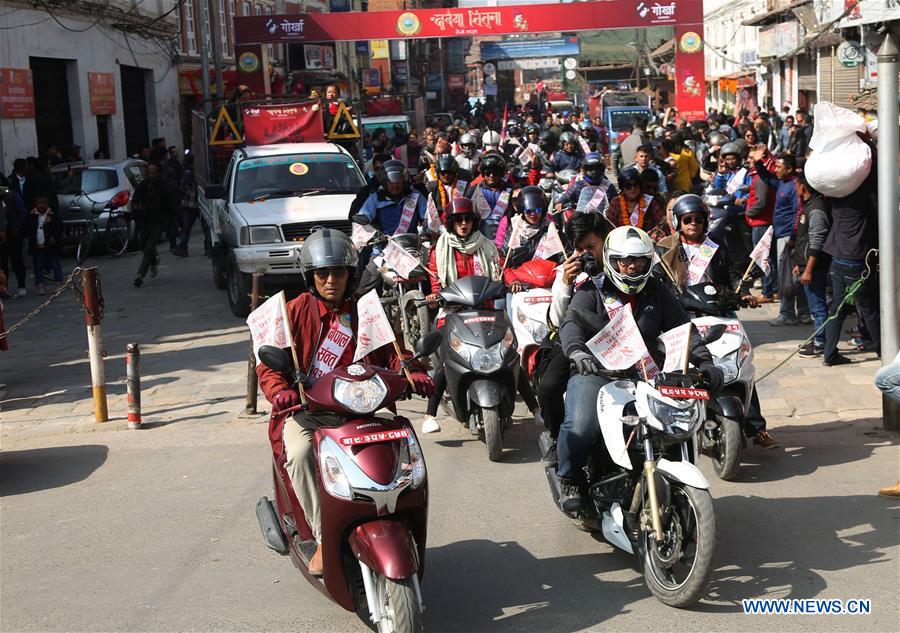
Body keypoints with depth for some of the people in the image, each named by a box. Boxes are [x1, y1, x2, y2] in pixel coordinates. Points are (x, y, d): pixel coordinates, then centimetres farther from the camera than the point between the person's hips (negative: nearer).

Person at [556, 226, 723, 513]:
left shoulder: (657, 292, 18)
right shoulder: (592, 292, 7)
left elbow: (683, 327, 9)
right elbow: (572, 323, -11)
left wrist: (704, 361, -9)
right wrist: (576, 351, -35)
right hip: (596, 372, -3)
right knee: (580, 427, -29)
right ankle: (570, 479, 1)